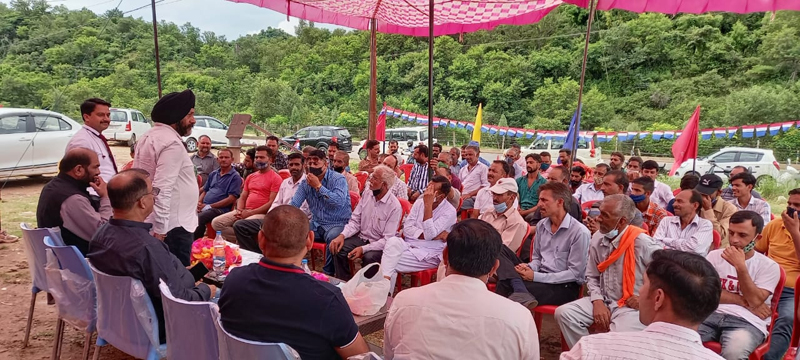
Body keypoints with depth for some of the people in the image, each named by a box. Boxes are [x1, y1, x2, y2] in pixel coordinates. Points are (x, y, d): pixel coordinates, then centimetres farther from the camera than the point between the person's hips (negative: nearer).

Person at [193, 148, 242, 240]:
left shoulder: (235, 177, 0)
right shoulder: (213, 174, 22)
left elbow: (231, 199, -9)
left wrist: (209, 206, -10)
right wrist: (199, 202, 3)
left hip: (219, 209, -6)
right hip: (204, 207, 6)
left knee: (198, 219, -32)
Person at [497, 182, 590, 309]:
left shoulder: (580, 232, -13)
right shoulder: (541, 225, 9)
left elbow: (575, 273, -13)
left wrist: (535, 277, -17)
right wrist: (529, 268, -7)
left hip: (564, 286, -8)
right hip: (540, 277, 8)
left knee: (507, 287, -34)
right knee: (500, 251, -19)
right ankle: (521, 292, -34)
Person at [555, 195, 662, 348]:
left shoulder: (643, 244, -17)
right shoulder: (597, 239, 1)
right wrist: (597, 301, -6)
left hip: (631, 307, -5)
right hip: (603, 301, 6)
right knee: (563, 313, -12)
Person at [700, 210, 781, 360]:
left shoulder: (769, 266, 6)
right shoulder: (715, 256, 14)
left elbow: (755, 301, -7)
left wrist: (740, 267, -16)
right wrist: (744, 301, -4)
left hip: (747, 322, -2)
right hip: (712, 314, 2)